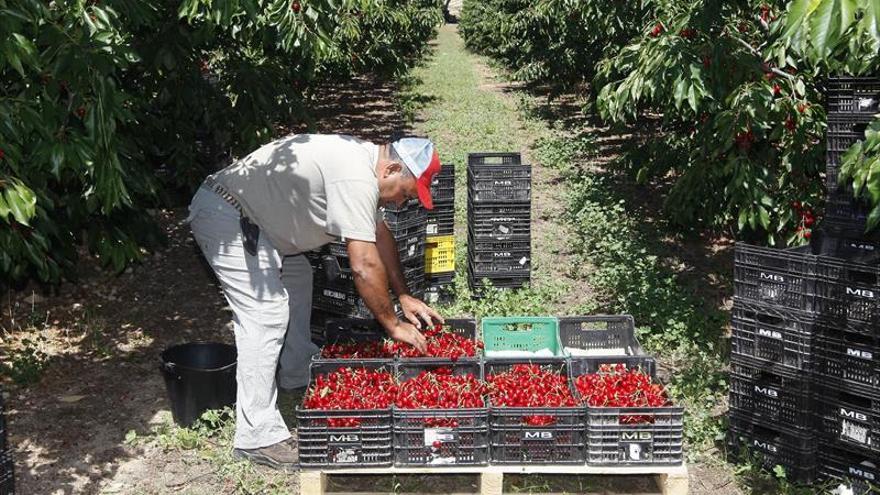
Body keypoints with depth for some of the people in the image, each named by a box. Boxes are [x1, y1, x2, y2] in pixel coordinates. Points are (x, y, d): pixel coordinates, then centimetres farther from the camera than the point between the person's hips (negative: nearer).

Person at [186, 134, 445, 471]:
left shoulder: (363, 160, 8)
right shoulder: (356, 178, -24)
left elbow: (379, 234, 16)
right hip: (223, 215, -11)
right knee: (266, 315, -15)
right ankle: (257, 438, -10)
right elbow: (364, 265, -26)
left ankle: (297, 374, 37)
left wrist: (403, 296, 13)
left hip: (250, 217, 11)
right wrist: (392, 325, -14)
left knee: (297, 276, 22)